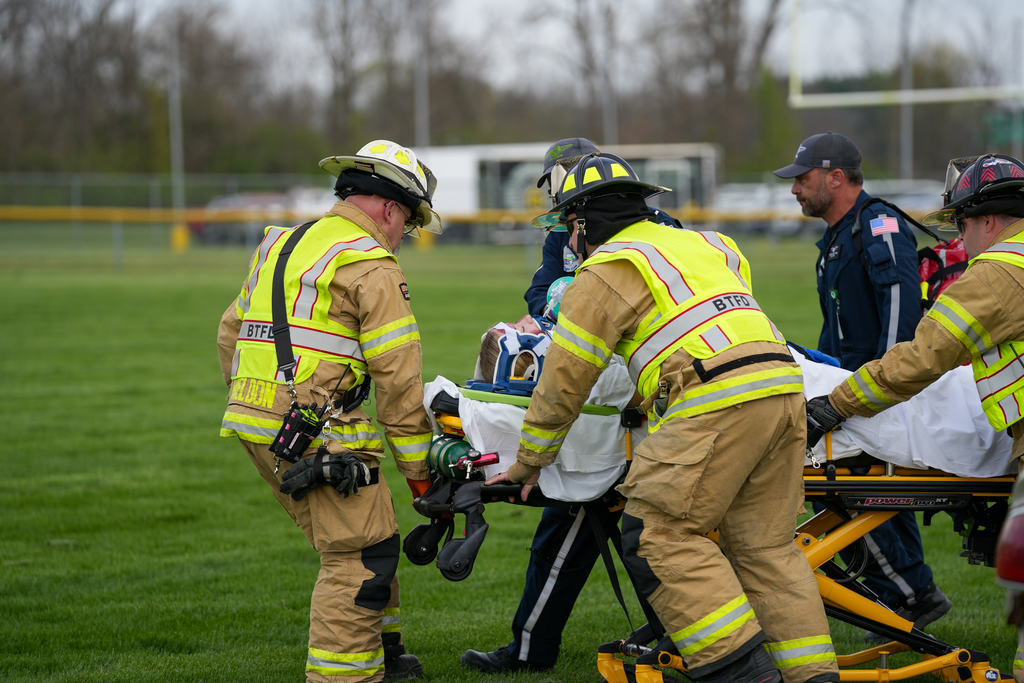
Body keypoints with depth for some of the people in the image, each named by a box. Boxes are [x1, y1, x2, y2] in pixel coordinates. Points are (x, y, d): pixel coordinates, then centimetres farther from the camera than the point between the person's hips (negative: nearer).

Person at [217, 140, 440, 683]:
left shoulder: (279, 246, 19)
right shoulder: (371, 266, -7)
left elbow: (231, 333, 26)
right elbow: (397, 377, -10)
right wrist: (417, 469, -5)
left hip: (260, 431, 9)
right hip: (321, 437, -9)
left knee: (350, 543, 21)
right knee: (362, 556, -4)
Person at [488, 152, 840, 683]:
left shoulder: (607, 272, 7)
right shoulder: (700, 243, 29)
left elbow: (563, 381, 7)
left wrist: (528, 463, 18)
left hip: (716, 401, -8)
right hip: (784, 385, 8)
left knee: (661, 536, -3)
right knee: (764, 544, 12)